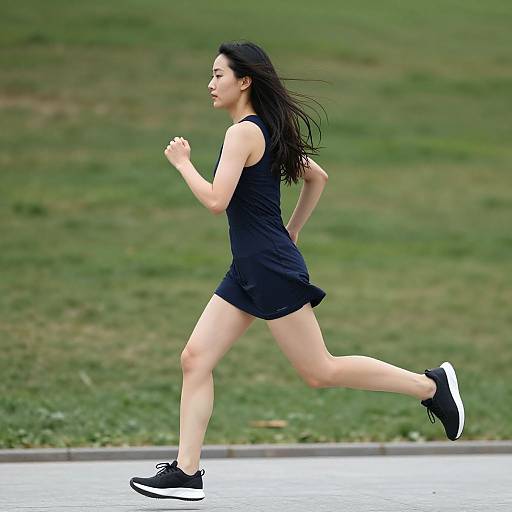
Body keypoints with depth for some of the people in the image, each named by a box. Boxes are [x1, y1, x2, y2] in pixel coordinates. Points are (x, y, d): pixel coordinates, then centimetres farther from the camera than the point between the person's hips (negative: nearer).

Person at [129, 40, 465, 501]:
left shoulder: (244, 133, -15)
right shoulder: (269, 131, 14)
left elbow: (216, 201, -23)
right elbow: (318, 177, 23)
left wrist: (182, 163, -9)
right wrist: (290, 232, 26)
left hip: (273, 270, -10)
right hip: (247, 272, 10)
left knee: (319, 371, -3)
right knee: (195, 359, 3)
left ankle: (430, 384, 7)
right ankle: (186, 473, 2)